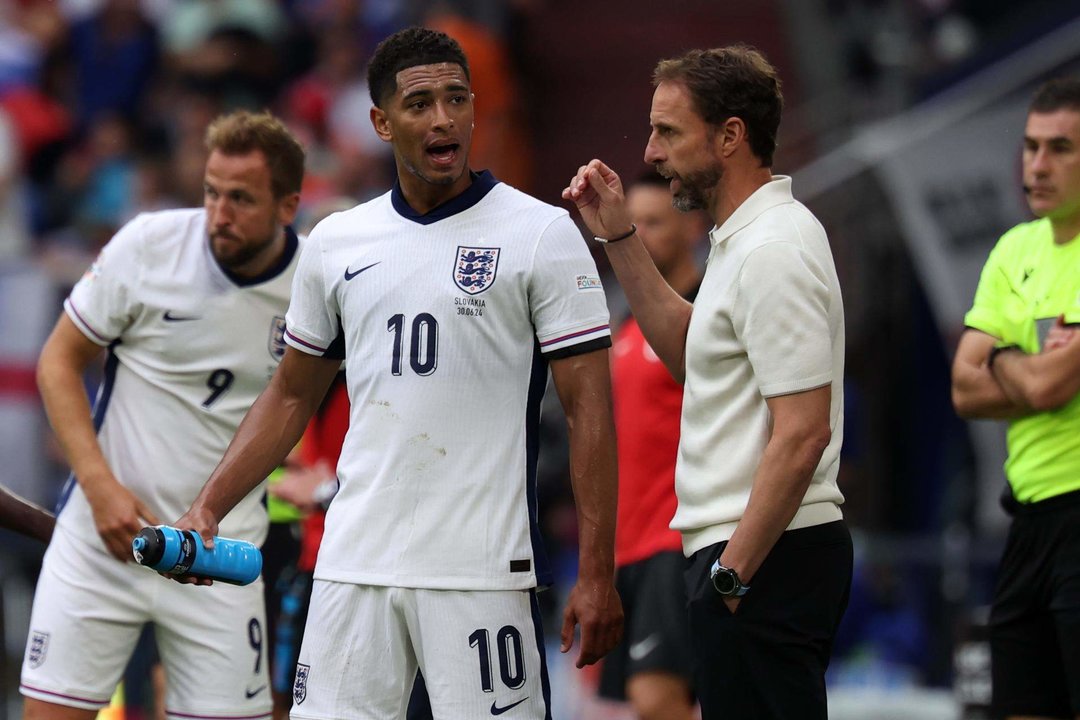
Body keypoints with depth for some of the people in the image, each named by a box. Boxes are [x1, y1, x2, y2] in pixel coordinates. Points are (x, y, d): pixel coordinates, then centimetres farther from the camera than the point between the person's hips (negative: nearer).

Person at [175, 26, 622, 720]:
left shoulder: (542, 233, -3)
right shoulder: (336, 241, 11)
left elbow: (589, 409, -5)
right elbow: (292, 396, 21)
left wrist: (597, 575, -11)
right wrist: (207, 508, 10)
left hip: (482, 570, -4)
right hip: (355, 560, 4)